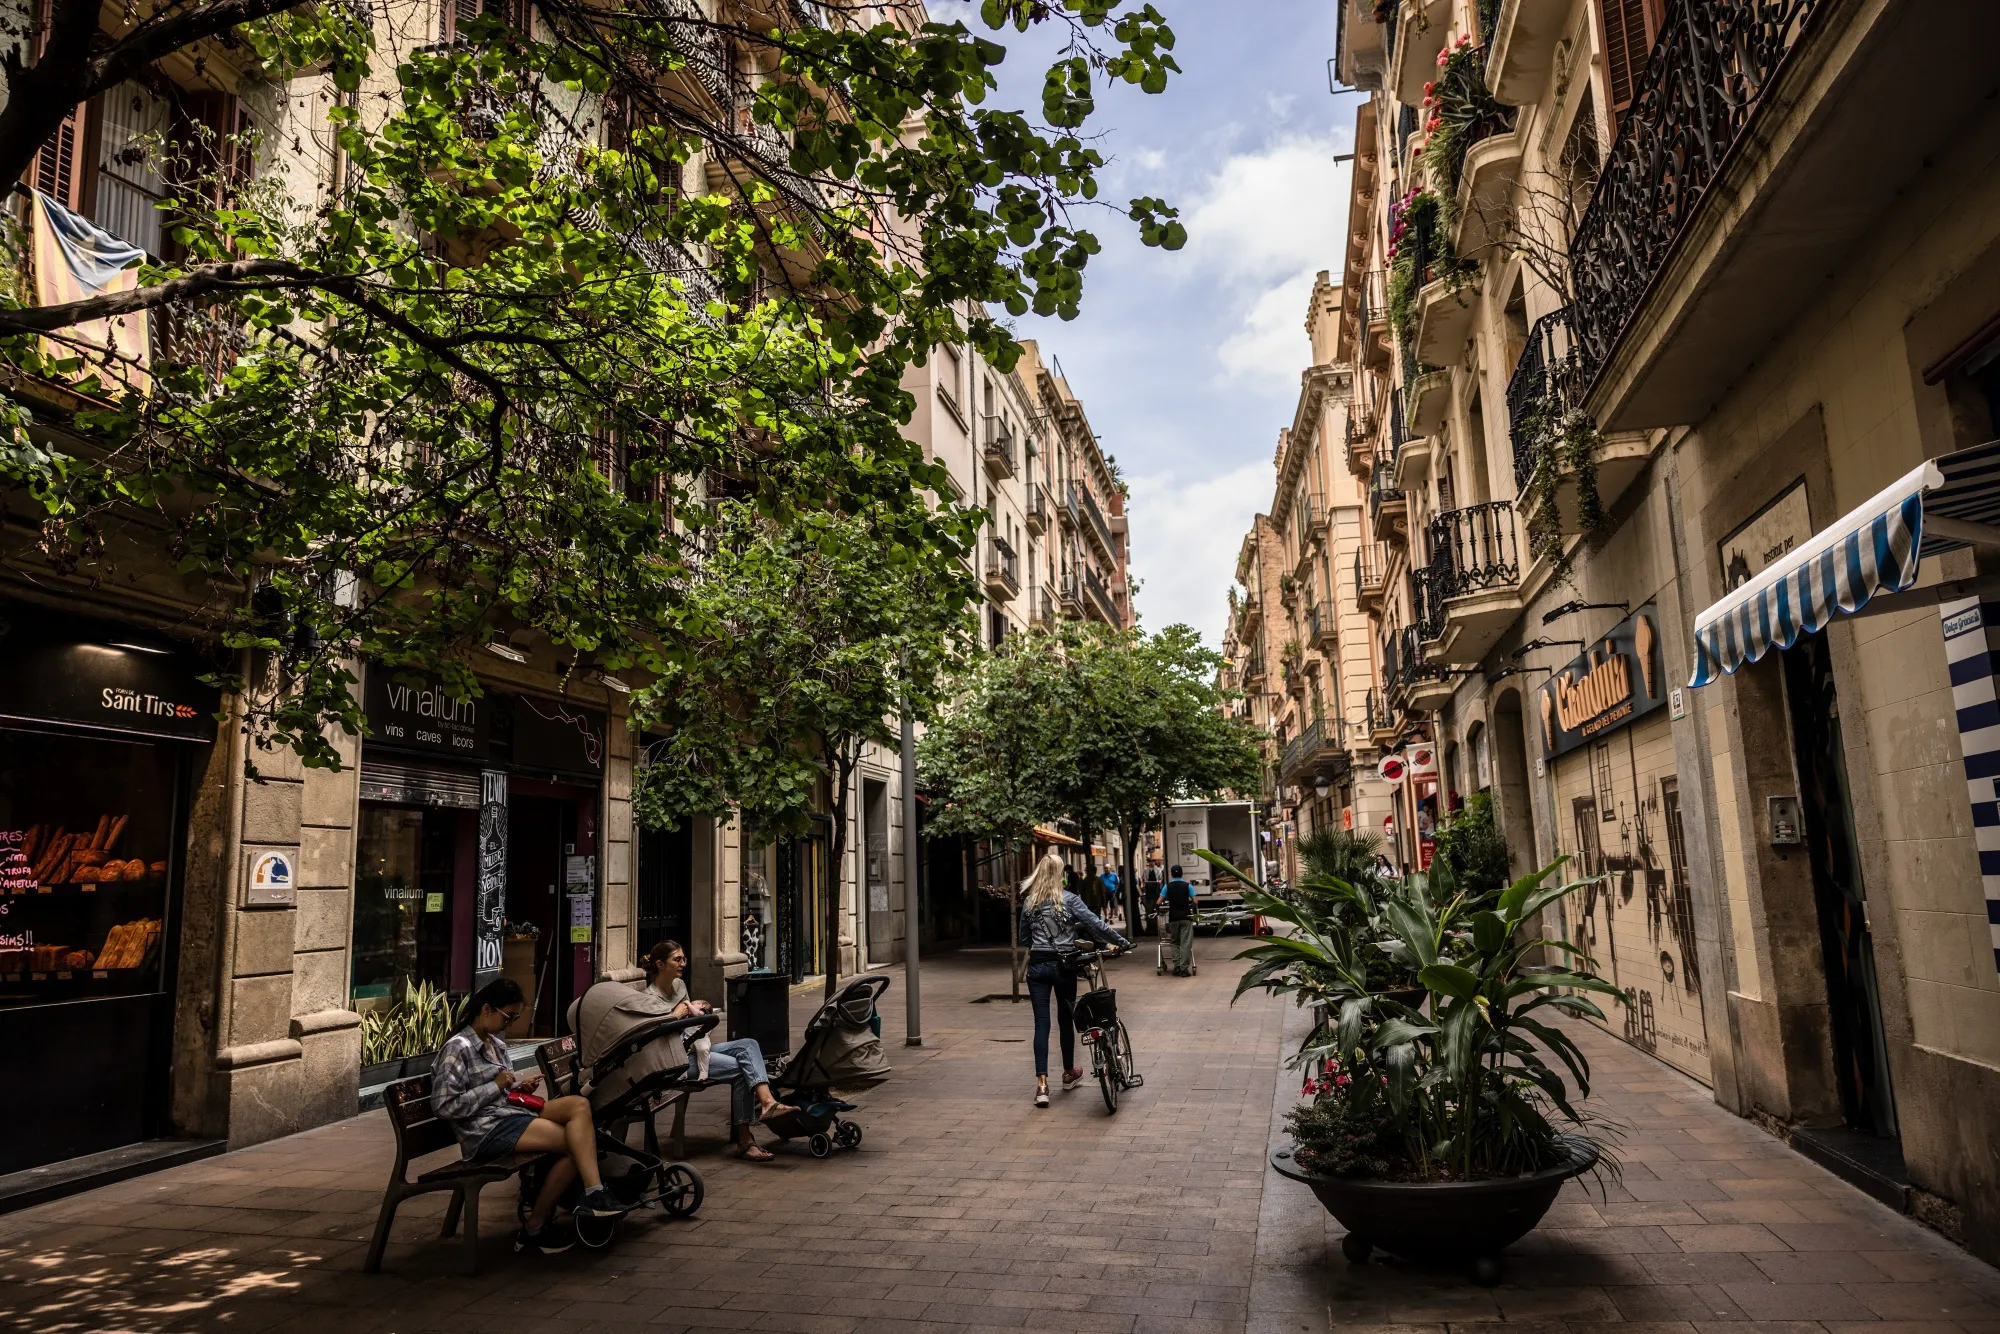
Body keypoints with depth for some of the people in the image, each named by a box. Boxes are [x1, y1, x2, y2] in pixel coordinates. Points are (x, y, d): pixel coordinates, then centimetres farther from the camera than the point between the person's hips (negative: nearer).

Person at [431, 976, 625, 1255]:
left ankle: (592, 1194, -25)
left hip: (511, 1113, 9)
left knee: (580, 1104, -18)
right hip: (487, 1129, -9)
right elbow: (444, 1105, -17)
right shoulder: (458, 1048, -10)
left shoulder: (496, 1043, 16)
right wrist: (496, 1086, -15)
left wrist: (519, 1087, 6)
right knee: (575, 1143, -20)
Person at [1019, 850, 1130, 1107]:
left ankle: (1042, 1084, -8)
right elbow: (1096, 925, -11)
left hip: (1037, 965, 1)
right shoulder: (1069, 900, -6)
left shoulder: (1028, 902, 4)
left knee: (1041, 1023, 0)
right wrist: (1122, 942, -5)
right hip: (1063, 964, -1)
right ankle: (1069, 1073, 33)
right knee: (1066, 1019, 15)